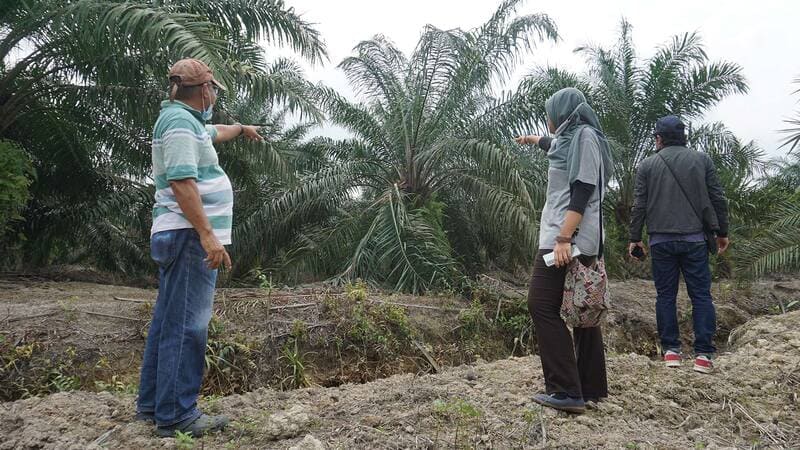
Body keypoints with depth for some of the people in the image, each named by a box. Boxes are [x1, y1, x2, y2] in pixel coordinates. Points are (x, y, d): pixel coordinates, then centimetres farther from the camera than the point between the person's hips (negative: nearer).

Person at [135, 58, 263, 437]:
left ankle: (152, 404, 22)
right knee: (186, 325, -8)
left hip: (179, 236, 11)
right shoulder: (180, 121, -12)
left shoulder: (186, 120, 20)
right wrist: (207, 234, -26)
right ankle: (176, 414, -3)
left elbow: (215, 132, 43)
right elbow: (181, 182, -22)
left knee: (169, 321, 14)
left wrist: (242, 128, 61)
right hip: (190, 236, -11)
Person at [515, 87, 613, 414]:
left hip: (569, 238, -10)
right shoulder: (575, 137, 20)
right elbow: (558, 145, 46)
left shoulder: (584, 136, -8)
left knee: (543, 305, -11)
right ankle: (592, 387, 16)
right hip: (583, 240, 10)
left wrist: (563, 237, -24)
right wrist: (535, 140, 65)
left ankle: (567, 391, -12)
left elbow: (582, 192, -18)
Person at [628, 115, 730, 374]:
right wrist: (722, 232, 14)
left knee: (665, 295, 8)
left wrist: (635, 238, 7)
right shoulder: (702, 160, 5)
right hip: (694, 239, 0)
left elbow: (639, 205, 0)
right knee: (701, 295, 4)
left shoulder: (647, 165, 3)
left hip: (661, 241, 0)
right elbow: (718, 199, 4)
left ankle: (670, 350, 9)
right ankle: (703, 354, 0)